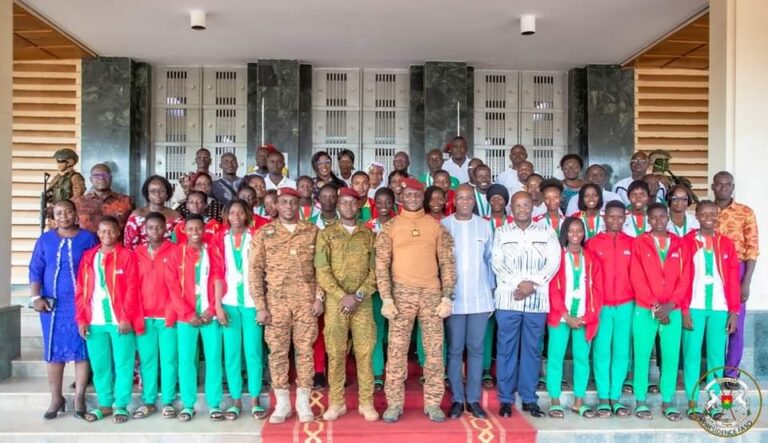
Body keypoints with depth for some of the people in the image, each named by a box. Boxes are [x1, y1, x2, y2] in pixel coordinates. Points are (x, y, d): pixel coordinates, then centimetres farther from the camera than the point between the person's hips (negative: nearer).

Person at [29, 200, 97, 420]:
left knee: (82, 350, 0)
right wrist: (35, 297, -4)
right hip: (52, 305, 2)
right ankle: (56, 398, 17)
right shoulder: (45, 240, 7)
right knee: (54, 351, 7)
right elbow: (35, 270, 7)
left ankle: (79, 397, 9)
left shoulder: (88, 238, 1)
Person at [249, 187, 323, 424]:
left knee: (305, 350, 4)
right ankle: (282, 403, 17)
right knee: (278, 351, 5)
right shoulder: (263, 233, 2)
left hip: (306, 300, 0)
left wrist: (319, 297, -3)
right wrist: (260, 305, -5)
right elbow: (255, 270, 0)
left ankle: (303, 402, 16)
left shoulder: (312, 231, 5)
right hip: (276, 301, 0)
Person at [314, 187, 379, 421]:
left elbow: (375, 270, 2)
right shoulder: (326, 234, 5)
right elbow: (322, 271, -4)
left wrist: (358, 295, -10)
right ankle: (336, 403, 14)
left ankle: (366, 403, 13)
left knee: (365, 352, 2)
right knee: (335, 353, 3)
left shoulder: (369, 234, 9)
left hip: (363, 302, 1)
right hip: (335, 301, -1)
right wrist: (342, 296, -13)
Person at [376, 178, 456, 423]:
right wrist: (386, 298, -9)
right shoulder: (390, 227, 3)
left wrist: (447, 296, -3)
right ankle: (394, 403, 12)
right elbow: (381, 265, -1)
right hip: (401, 294, -1)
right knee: (397, 350, 2)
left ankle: (433, 403, 16)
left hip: (432, 293, 1)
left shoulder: (436, 226, 7)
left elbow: (447, 263, 5)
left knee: (434, 349, 5)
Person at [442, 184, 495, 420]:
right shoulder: (443, 225, -2)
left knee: (476, 349, 7)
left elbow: (489, 259, 10)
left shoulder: (484, 225, 4)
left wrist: (491, 288, 7)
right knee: (454, 350, 4)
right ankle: (457, 399, 15)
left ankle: (473, 399, 17)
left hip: (480, 298, 2)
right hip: (453, 298, -1)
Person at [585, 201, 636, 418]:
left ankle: (616, 397, 15)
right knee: (601, 351, 0)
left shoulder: (632, 244, 8)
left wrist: (638, 298, 4)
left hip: (626, 305, 2)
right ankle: (603, 398, 9)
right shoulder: (592, 244, 2)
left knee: (622, 352, 5)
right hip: (601, 306, -2)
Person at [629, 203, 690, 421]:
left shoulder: (680, 244, 9)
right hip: (645, 310, -2)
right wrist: (655, 305, -10)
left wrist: (669, 305, -7)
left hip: (672, 310, 2)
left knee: (671, 357, 3)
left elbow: (684, 278, 4)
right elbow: (637, 278, -4)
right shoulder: (640, 243, 1)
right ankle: (641, 402, 10)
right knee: (642, 356, 1)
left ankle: (668, 402, 15)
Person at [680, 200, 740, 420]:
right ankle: (693, 403, 9)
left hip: (719, 307, 2)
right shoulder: (687, 242, 0)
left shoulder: (727, 244, 8)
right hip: (695, 307, -2)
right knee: (692, 355, 2)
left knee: (717, 356, 7)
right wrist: (684, 309, -8)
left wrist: (734, 311, 2)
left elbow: (733, 279, 6)